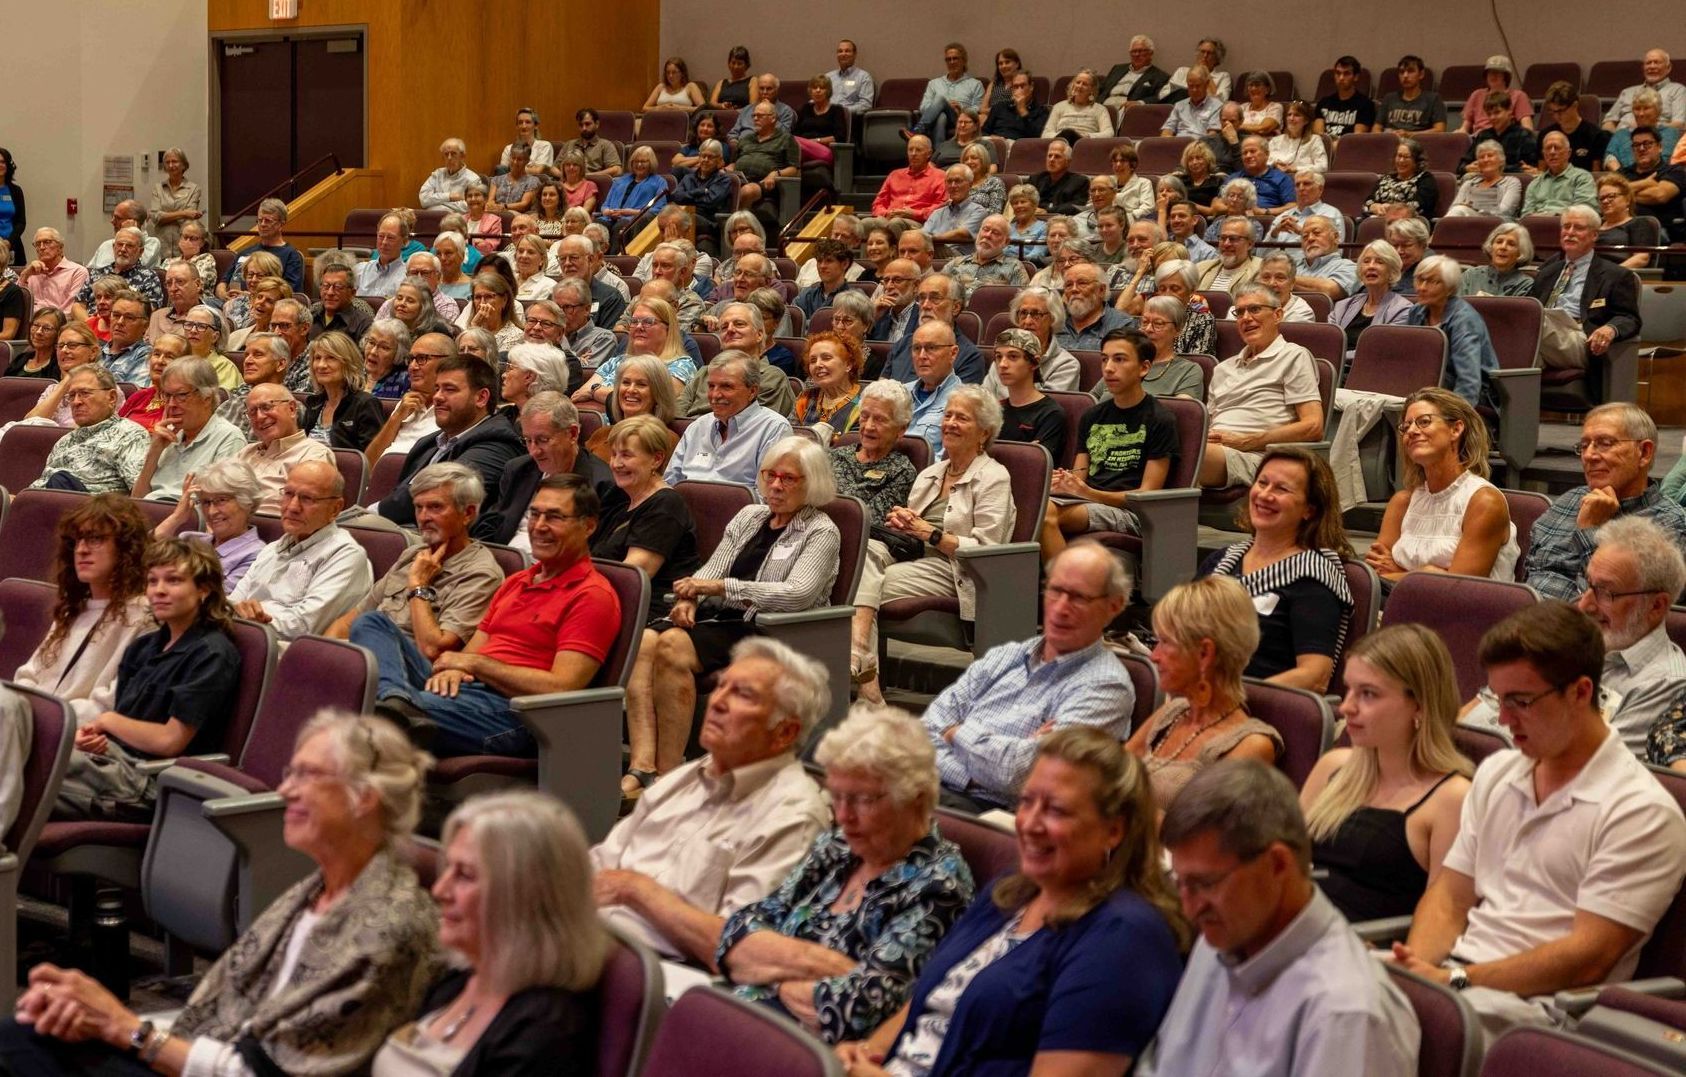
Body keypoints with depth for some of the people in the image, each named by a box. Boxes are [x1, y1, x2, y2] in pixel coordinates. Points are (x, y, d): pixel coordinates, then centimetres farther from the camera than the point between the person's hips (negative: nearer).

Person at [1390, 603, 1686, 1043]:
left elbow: (1588, 957, -12)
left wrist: (1455, 980, -18)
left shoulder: (1642, 813, -5)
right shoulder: (1497, 773, 19)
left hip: (1537, 1002, -7)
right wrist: (1417, 964, -6)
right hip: (1452, 973, 7)